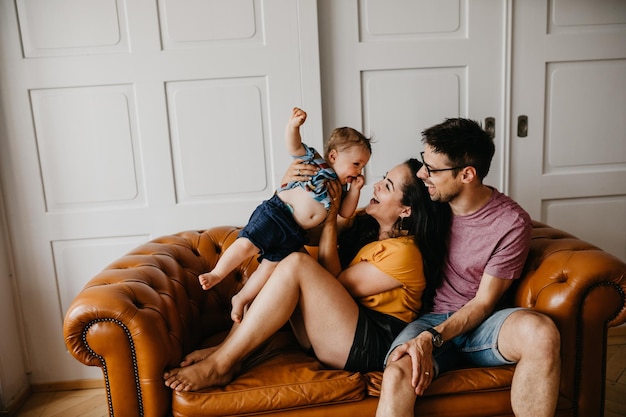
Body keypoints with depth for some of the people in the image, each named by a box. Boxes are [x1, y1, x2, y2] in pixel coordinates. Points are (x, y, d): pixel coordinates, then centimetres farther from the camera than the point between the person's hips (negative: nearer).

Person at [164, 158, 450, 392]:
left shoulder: (404, 253, -14)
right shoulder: (364, 223, 10)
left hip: (369, 345, -9)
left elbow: (333, 283, -14)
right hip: (330, 330, 9)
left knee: (296, 264, -27)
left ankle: (220, 365, -20)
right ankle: (228, 348, -14)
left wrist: (330, 218, -14)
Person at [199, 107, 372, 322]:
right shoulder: (316, 162, 1)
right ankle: (216, 274, -2)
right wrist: (294, 125, -26)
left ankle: (241, 299, 18)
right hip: (276, 214, -6)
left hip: (294, 234, 7)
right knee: (248, 244, -20)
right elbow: (294, 147, -9)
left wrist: (355, 189, 6)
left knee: (270, 267, 4)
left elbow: (346, 212, 16)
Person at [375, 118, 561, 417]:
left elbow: (483, 303, -8)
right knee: (396, 376, -35)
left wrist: (432, 338, -21)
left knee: (541, 332, -35)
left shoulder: (511, 223, -9)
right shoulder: (430, 202, 1)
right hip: (430, 319, 1)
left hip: (478, 324, 0)